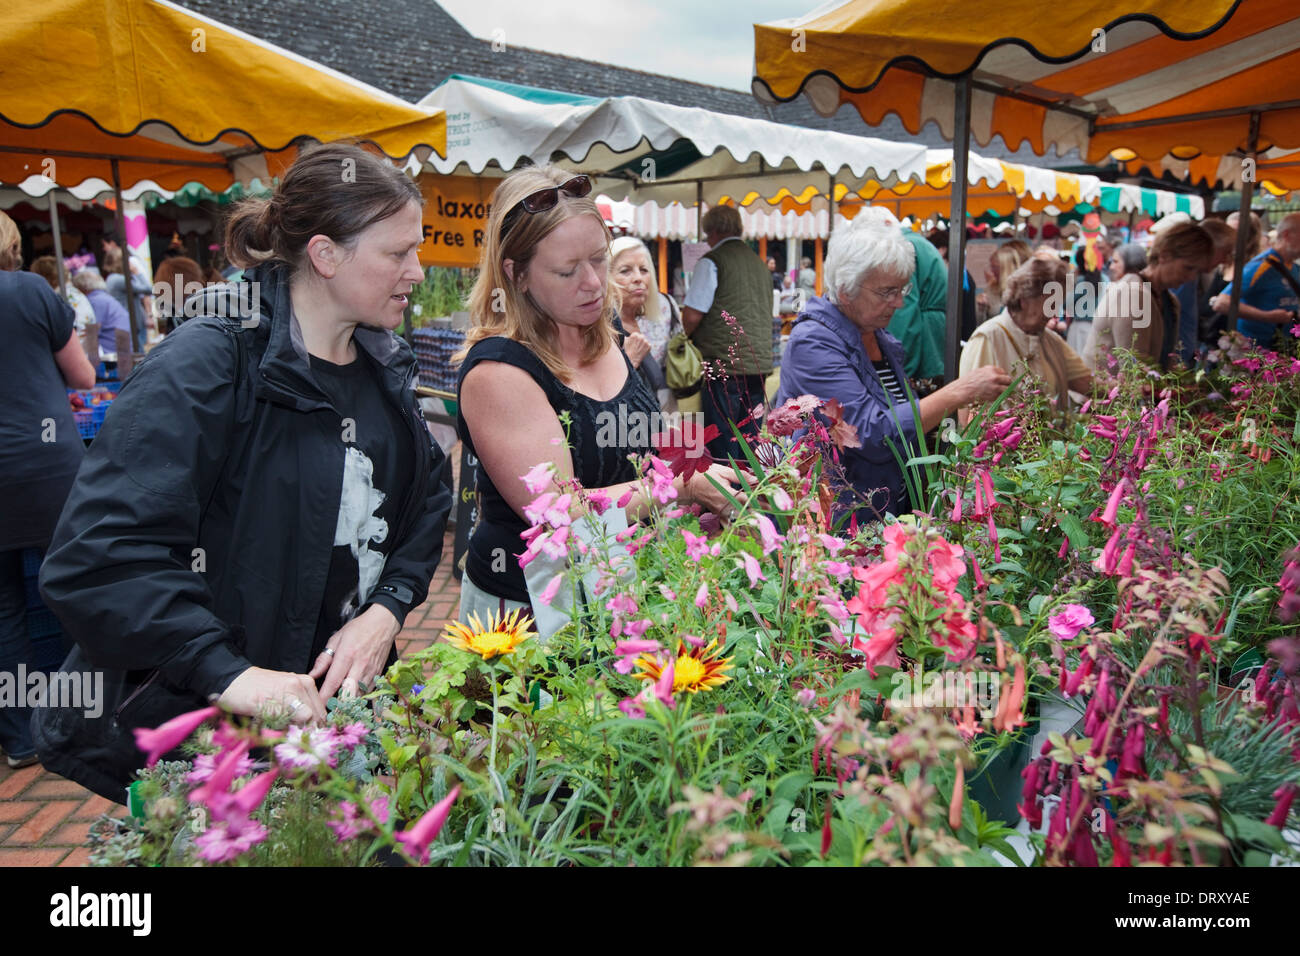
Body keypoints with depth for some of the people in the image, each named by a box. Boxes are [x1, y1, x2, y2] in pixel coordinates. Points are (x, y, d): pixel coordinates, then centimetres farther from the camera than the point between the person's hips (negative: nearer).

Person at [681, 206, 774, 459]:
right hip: (760, 362, 7)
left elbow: (692, 315, -11)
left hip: (724, 365, -7)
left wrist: (684, 340, 8)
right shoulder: (758, 262, 16)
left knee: (721, 449, -2)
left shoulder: (712, 261, -6)